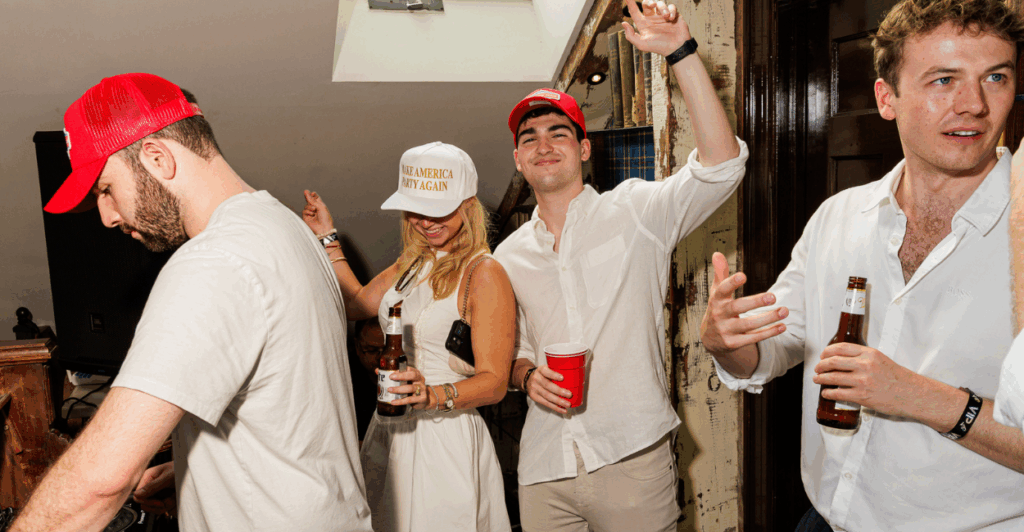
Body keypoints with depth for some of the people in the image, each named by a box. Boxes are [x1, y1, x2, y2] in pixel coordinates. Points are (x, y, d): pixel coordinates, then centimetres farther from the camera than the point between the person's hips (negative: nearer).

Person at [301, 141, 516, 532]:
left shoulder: (484, 274, -14)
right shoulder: (413, 264, 10)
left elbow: (494, 382, -16)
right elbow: (355, 304, 22)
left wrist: (431, 396, -32)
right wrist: (328, 238, 22)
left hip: (447, 439, -7)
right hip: (388, 431, 7)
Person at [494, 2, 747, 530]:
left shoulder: (634, 213, -3)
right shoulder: (508, 257, 8)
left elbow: (721, 164, -17)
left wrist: (680, 52, -22)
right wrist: (527, 375, -5)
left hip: (632, 459, -3)